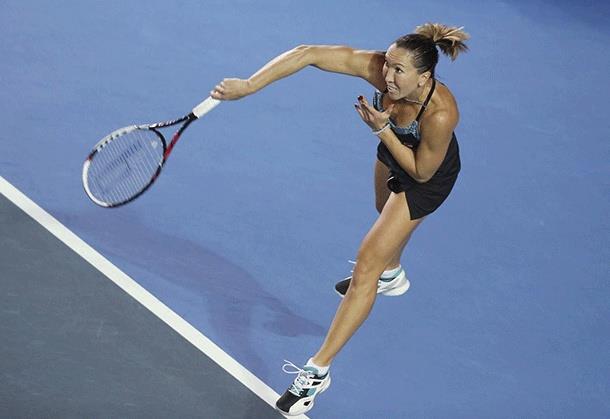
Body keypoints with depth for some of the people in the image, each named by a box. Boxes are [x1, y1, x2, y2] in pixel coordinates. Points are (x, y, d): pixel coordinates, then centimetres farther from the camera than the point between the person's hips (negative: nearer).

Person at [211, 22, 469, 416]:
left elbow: (421, 172, -28)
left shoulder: (441, 114, -44)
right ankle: (392, 275, 74)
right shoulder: (378, 67, -35)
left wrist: (382, 129, -37)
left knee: (366, 265, -8)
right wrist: (248, 85, -45)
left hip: (428, 177, -6)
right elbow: (307, 54, -37)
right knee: (389, 216, 37)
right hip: (393, 152, 6)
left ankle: (317, 371, 0)